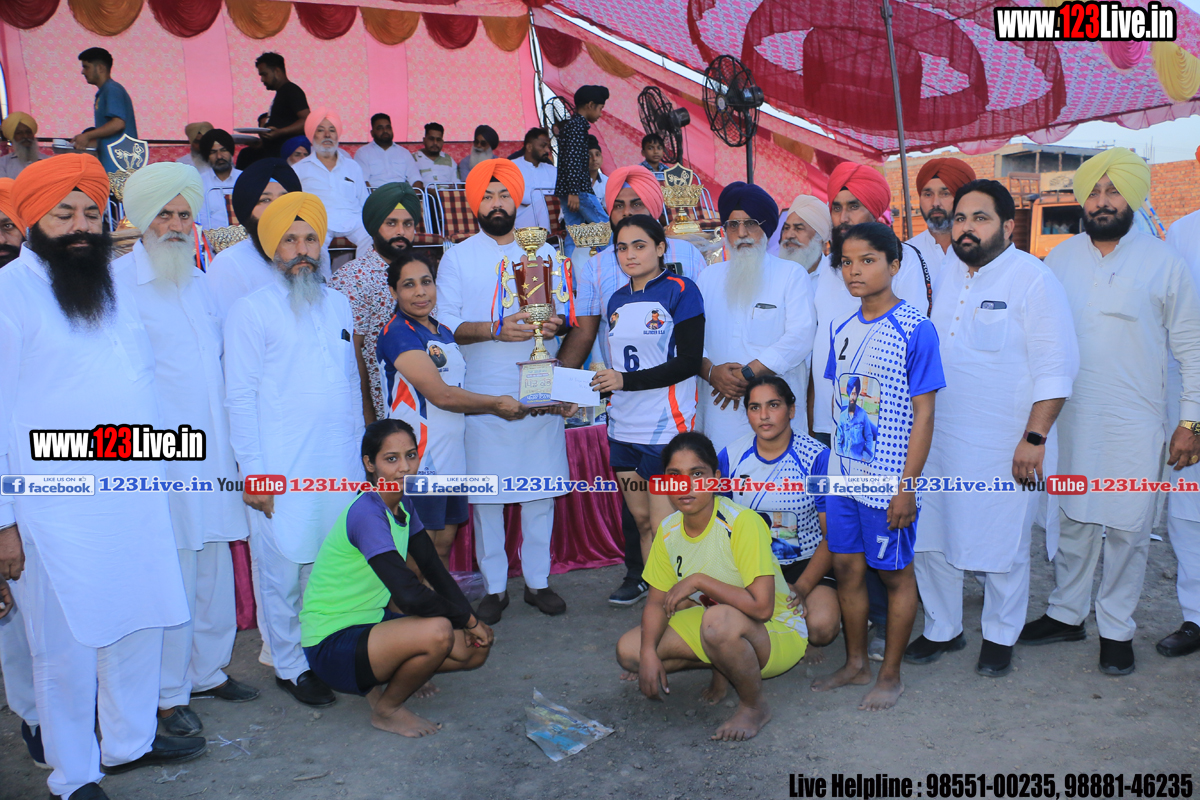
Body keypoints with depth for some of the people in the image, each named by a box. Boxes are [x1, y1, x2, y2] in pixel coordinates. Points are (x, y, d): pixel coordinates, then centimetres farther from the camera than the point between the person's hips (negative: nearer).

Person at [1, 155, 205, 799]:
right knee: (68, 641, 4)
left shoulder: (113, 281, 12)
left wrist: (154, 469, 19)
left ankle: (130, 741, 34)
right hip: (59, 510, -6)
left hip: (134, 491, 6)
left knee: (140, 623, 14)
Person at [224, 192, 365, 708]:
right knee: (284, 570, 3)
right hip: (282, 471, -4)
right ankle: (291, 666, 19)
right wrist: (252, 472, -10)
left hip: (340, 465, 5)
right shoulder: (251, 311, -3)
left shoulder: (338, 304, 14)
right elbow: (240, 396, -6)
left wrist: (359, 452, 15)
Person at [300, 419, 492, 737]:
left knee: (476, 650, -1)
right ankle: (386, 710, -4)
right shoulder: (367, 514, -26)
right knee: (437, 632, -32)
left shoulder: (402, 506, 3)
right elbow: (410, 595, -33)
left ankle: (380, 680, 13)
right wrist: (466, 619, -18)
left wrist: (469, 618, -5)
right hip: (332, 645, -9)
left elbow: (434, 569, 9)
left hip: (373, 621, 9)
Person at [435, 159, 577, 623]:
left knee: (541, 487, 7)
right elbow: (446, 325, -3)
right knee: (485, 492, 2)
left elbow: (566, 310, 15)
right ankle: (494, 588, 16)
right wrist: (496, 329, -19)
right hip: (483, 393, -2)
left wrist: (557, 323, -9)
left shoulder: (543, 252, 13)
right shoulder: (457, 258, 4)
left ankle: (538, 581, 21)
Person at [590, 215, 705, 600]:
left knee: (663, 527, -6)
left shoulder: (681, 291, -6)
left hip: (666, 428, -7)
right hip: (623, 426, 7)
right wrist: (589, 389, 6)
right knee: (640, 518, 12)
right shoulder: (617, 300, 14)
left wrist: (626, 380, -17)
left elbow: (689, 362, -14)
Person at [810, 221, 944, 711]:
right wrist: (831, 464, 13)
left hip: (888, 479, -6)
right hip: (842, 472, 6)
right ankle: (856, 663, 30)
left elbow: (923, 413, -11)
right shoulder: (841, 330, 7)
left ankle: (890, 675, 24)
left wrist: (907, 485, -14)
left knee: (894, 573, 9)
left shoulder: (915, 329, -11)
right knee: (847, 567, 13)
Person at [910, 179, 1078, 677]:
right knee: (928, 538, 11)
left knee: (1002, 545, 8)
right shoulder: (946, 273, 9)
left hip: (1005, 444, -6)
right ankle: (942, 630, 30)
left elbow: (1055, 368, -13)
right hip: (938, 436, 6)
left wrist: (1034, 438, -17)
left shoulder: (1033, 280, -10)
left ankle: (1000, 638, 29)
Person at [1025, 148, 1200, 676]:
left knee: (1127, 528, 4)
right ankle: (1066, 614, 27)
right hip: (1068, 416, 2)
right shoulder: (1059, 259, 5)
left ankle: (1116, 629, 20)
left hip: (1134, 423, -2)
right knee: (1070, 519, 11)